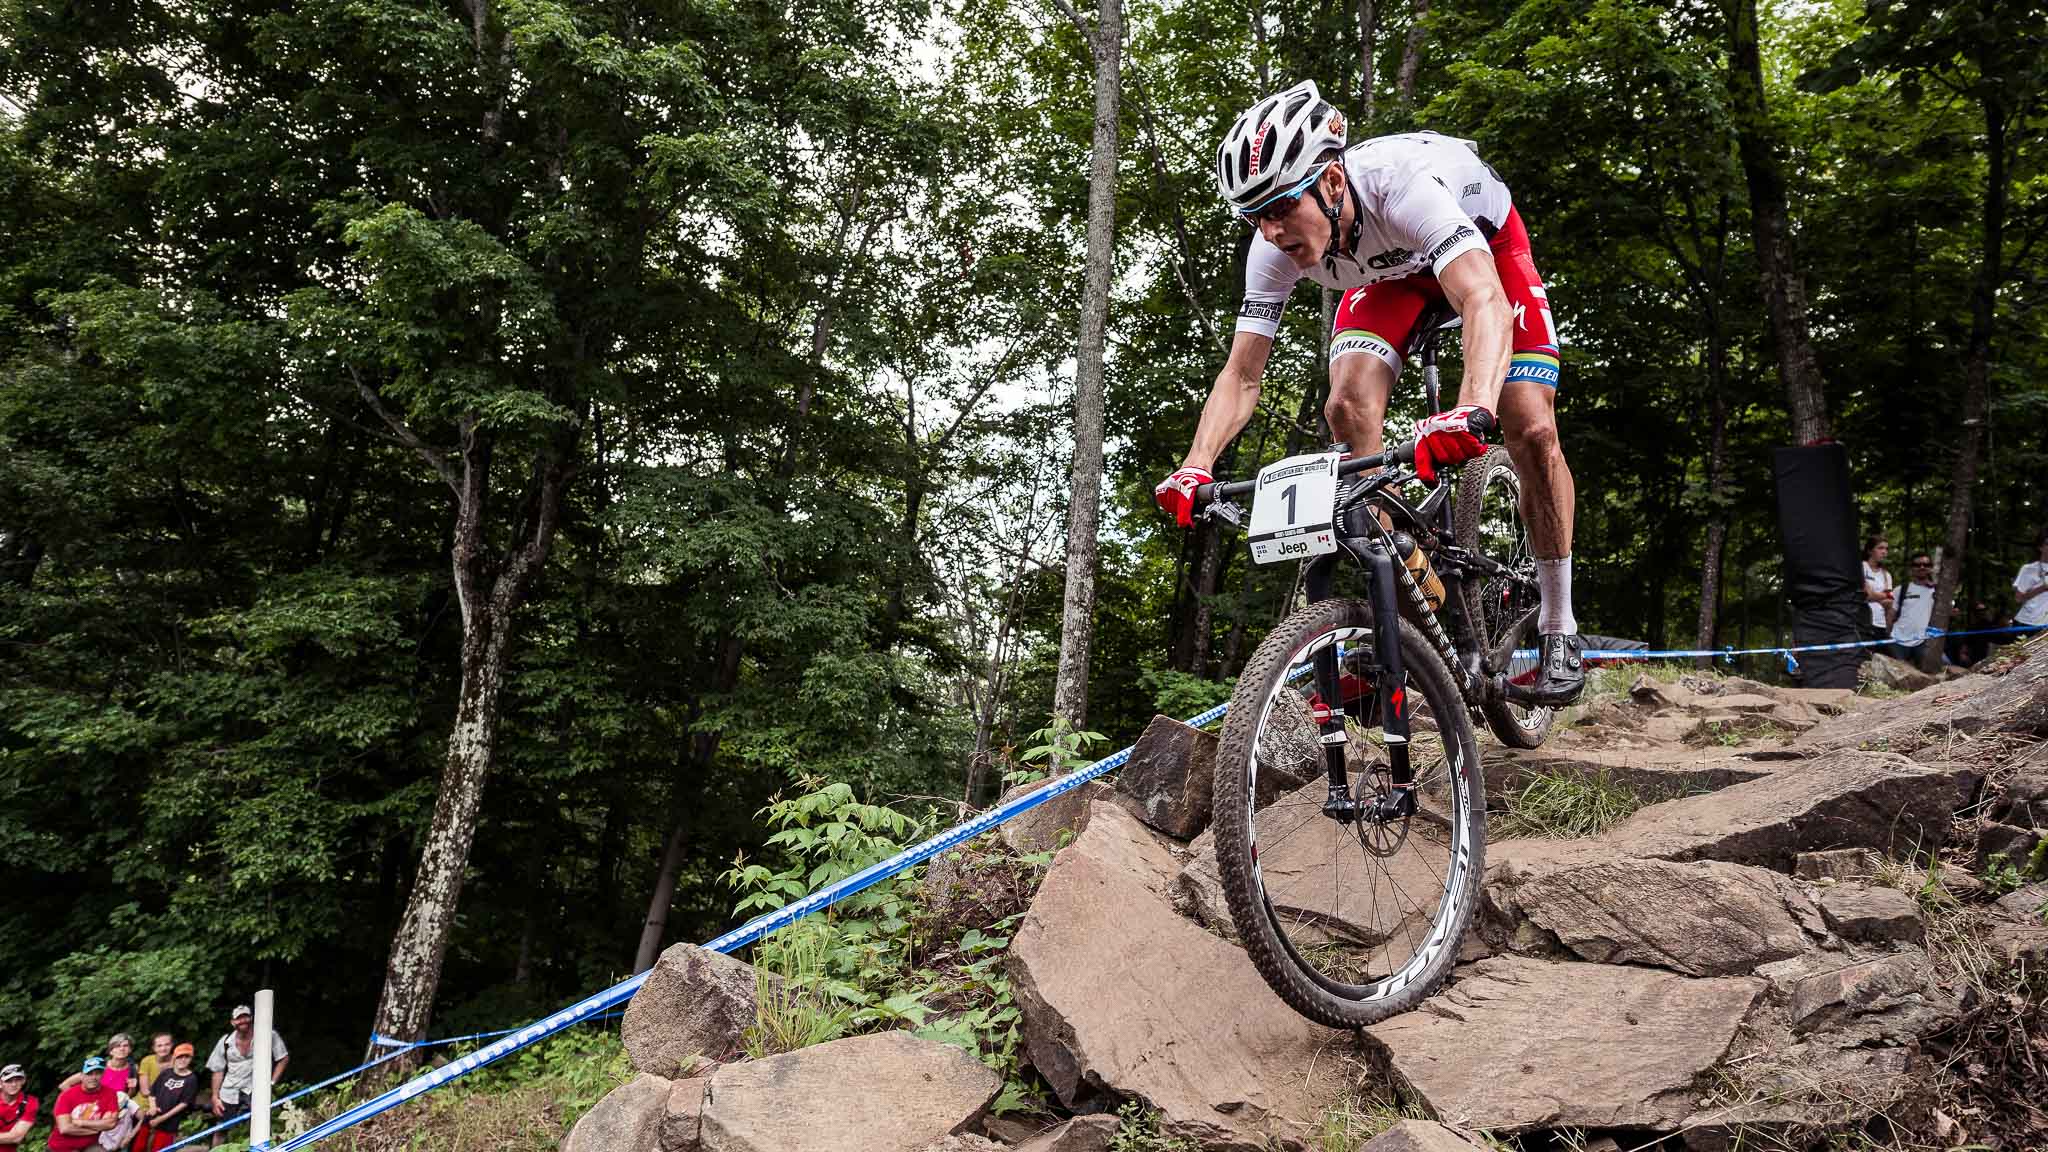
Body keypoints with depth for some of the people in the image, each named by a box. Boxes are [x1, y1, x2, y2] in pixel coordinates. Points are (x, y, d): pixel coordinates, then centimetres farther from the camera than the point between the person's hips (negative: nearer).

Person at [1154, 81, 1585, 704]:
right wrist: (1196, 466, -41)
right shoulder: (1274, 248, -29)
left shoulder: (1402, 185, -44)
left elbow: (1486, 302, -57)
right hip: (1389, 271, 4)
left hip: (1484, 244, -3)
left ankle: (1557, 628, -1)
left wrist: (1472, 409, -75)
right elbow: (1242, 375, -25)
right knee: (1349, 409, -23)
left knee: (1532, 429, -18)